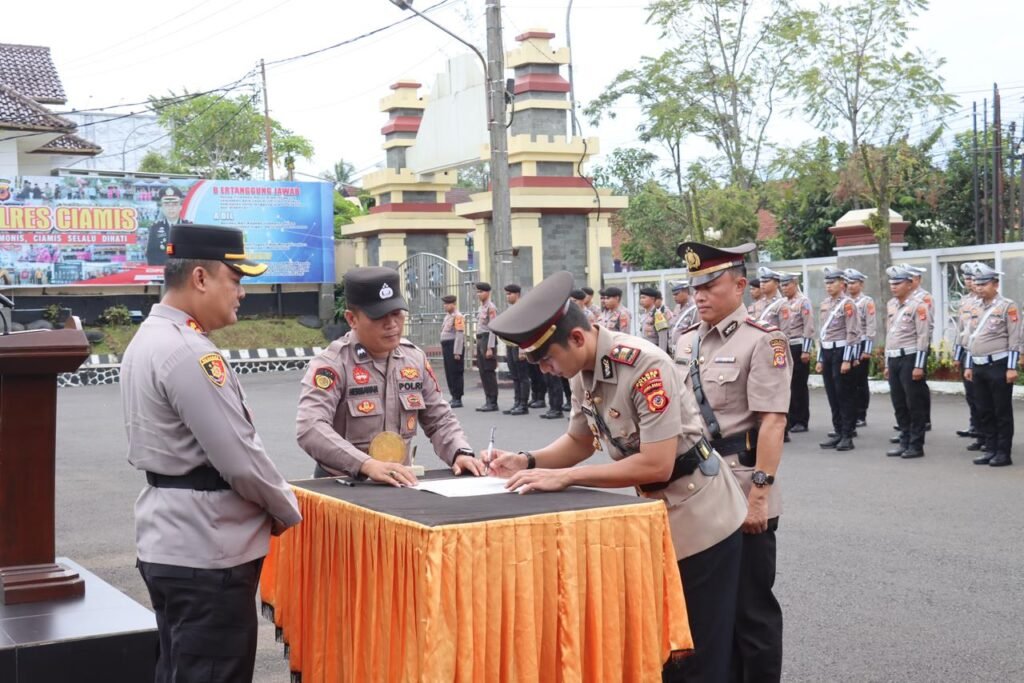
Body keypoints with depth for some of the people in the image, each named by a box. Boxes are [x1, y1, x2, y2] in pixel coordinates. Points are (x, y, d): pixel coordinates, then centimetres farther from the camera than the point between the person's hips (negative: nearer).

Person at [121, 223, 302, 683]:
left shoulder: (149, 338, 11)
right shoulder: (189, 352, -21)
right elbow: (239, 458, -22)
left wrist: (270, 505, 11)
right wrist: (287, 510, -4)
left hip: (170, 542, 10)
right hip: (206, 552, -10)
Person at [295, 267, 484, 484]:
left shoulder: (415, 358, 6)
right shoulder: (331, 365, -12)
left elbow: (440, 419, 14)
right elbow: (310, 429, -26)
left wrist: (461, 453, -6)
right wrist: (367, 465, -37)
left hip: (401, 483, 2)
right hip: (343, 485, -2)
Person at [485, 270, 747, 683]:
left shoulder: (645, 366, -27)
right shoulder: (582, 371, -2)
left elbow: (657, 465, -29)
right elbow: (580, 441, 13)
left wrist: (565, 477, -27)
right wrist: (528, 462, -5)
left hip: (699, 518, -8)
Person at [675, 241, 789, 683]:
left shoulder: (762, 341, -10)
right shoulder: (686, 343, 11)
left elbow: (772, 423, -16)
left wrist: (758, 493, -21)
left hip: (740, 493, -7)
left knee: (751, 606, 3)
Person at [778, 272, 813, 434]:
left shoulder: (803, 301, -6)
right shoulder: (783, 304, 15)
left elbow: (809, 327, -12)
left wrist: (806, 350, -16)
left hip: (798, 347, -7)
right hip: (784, 347, 7)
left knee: (799, 385, -1)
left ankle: (801, 421, 5)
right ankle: (789, 420, 11)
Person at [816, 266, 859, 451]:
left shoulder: (847, 304, -8)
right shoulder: (824, 305, 14)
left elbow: (852, 333, -13)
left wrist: (847, 360, -18)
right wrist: (819, 359, 16)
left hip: (841, 351, -7)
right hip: (826, 352, 7)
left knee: (844, 394, -3)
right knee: (832, 395, 9)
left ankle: (847, 436, 0)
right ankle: (838, 432, 16)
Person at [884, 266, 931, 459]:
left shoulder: (917, 306, -9)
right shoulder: (890, 305, 13)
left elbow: (923, 337, -12)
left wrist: (919, 366, -16)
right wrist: (887, 363, 17)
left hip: (910, 358, -7)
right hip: (894, 359, 7)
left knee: (915, 404, -1)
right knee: (899, 404, 11)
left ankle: (916, 445, 5)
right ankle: (904, 442, 19)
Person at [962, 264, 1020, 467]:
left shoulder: (1008, 306, -6)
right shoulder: (976, 308, 14)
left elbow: (1014, 340, -10)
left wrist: (1012, 368, -14)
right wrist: (968, 366, 16)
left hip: (998, 366, -7)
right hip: (979, 367, 7)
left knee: (1002, 412, 0)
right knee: (984, 412, 10)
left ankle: (1003, 453, 5)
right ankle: (990, 449, 18)